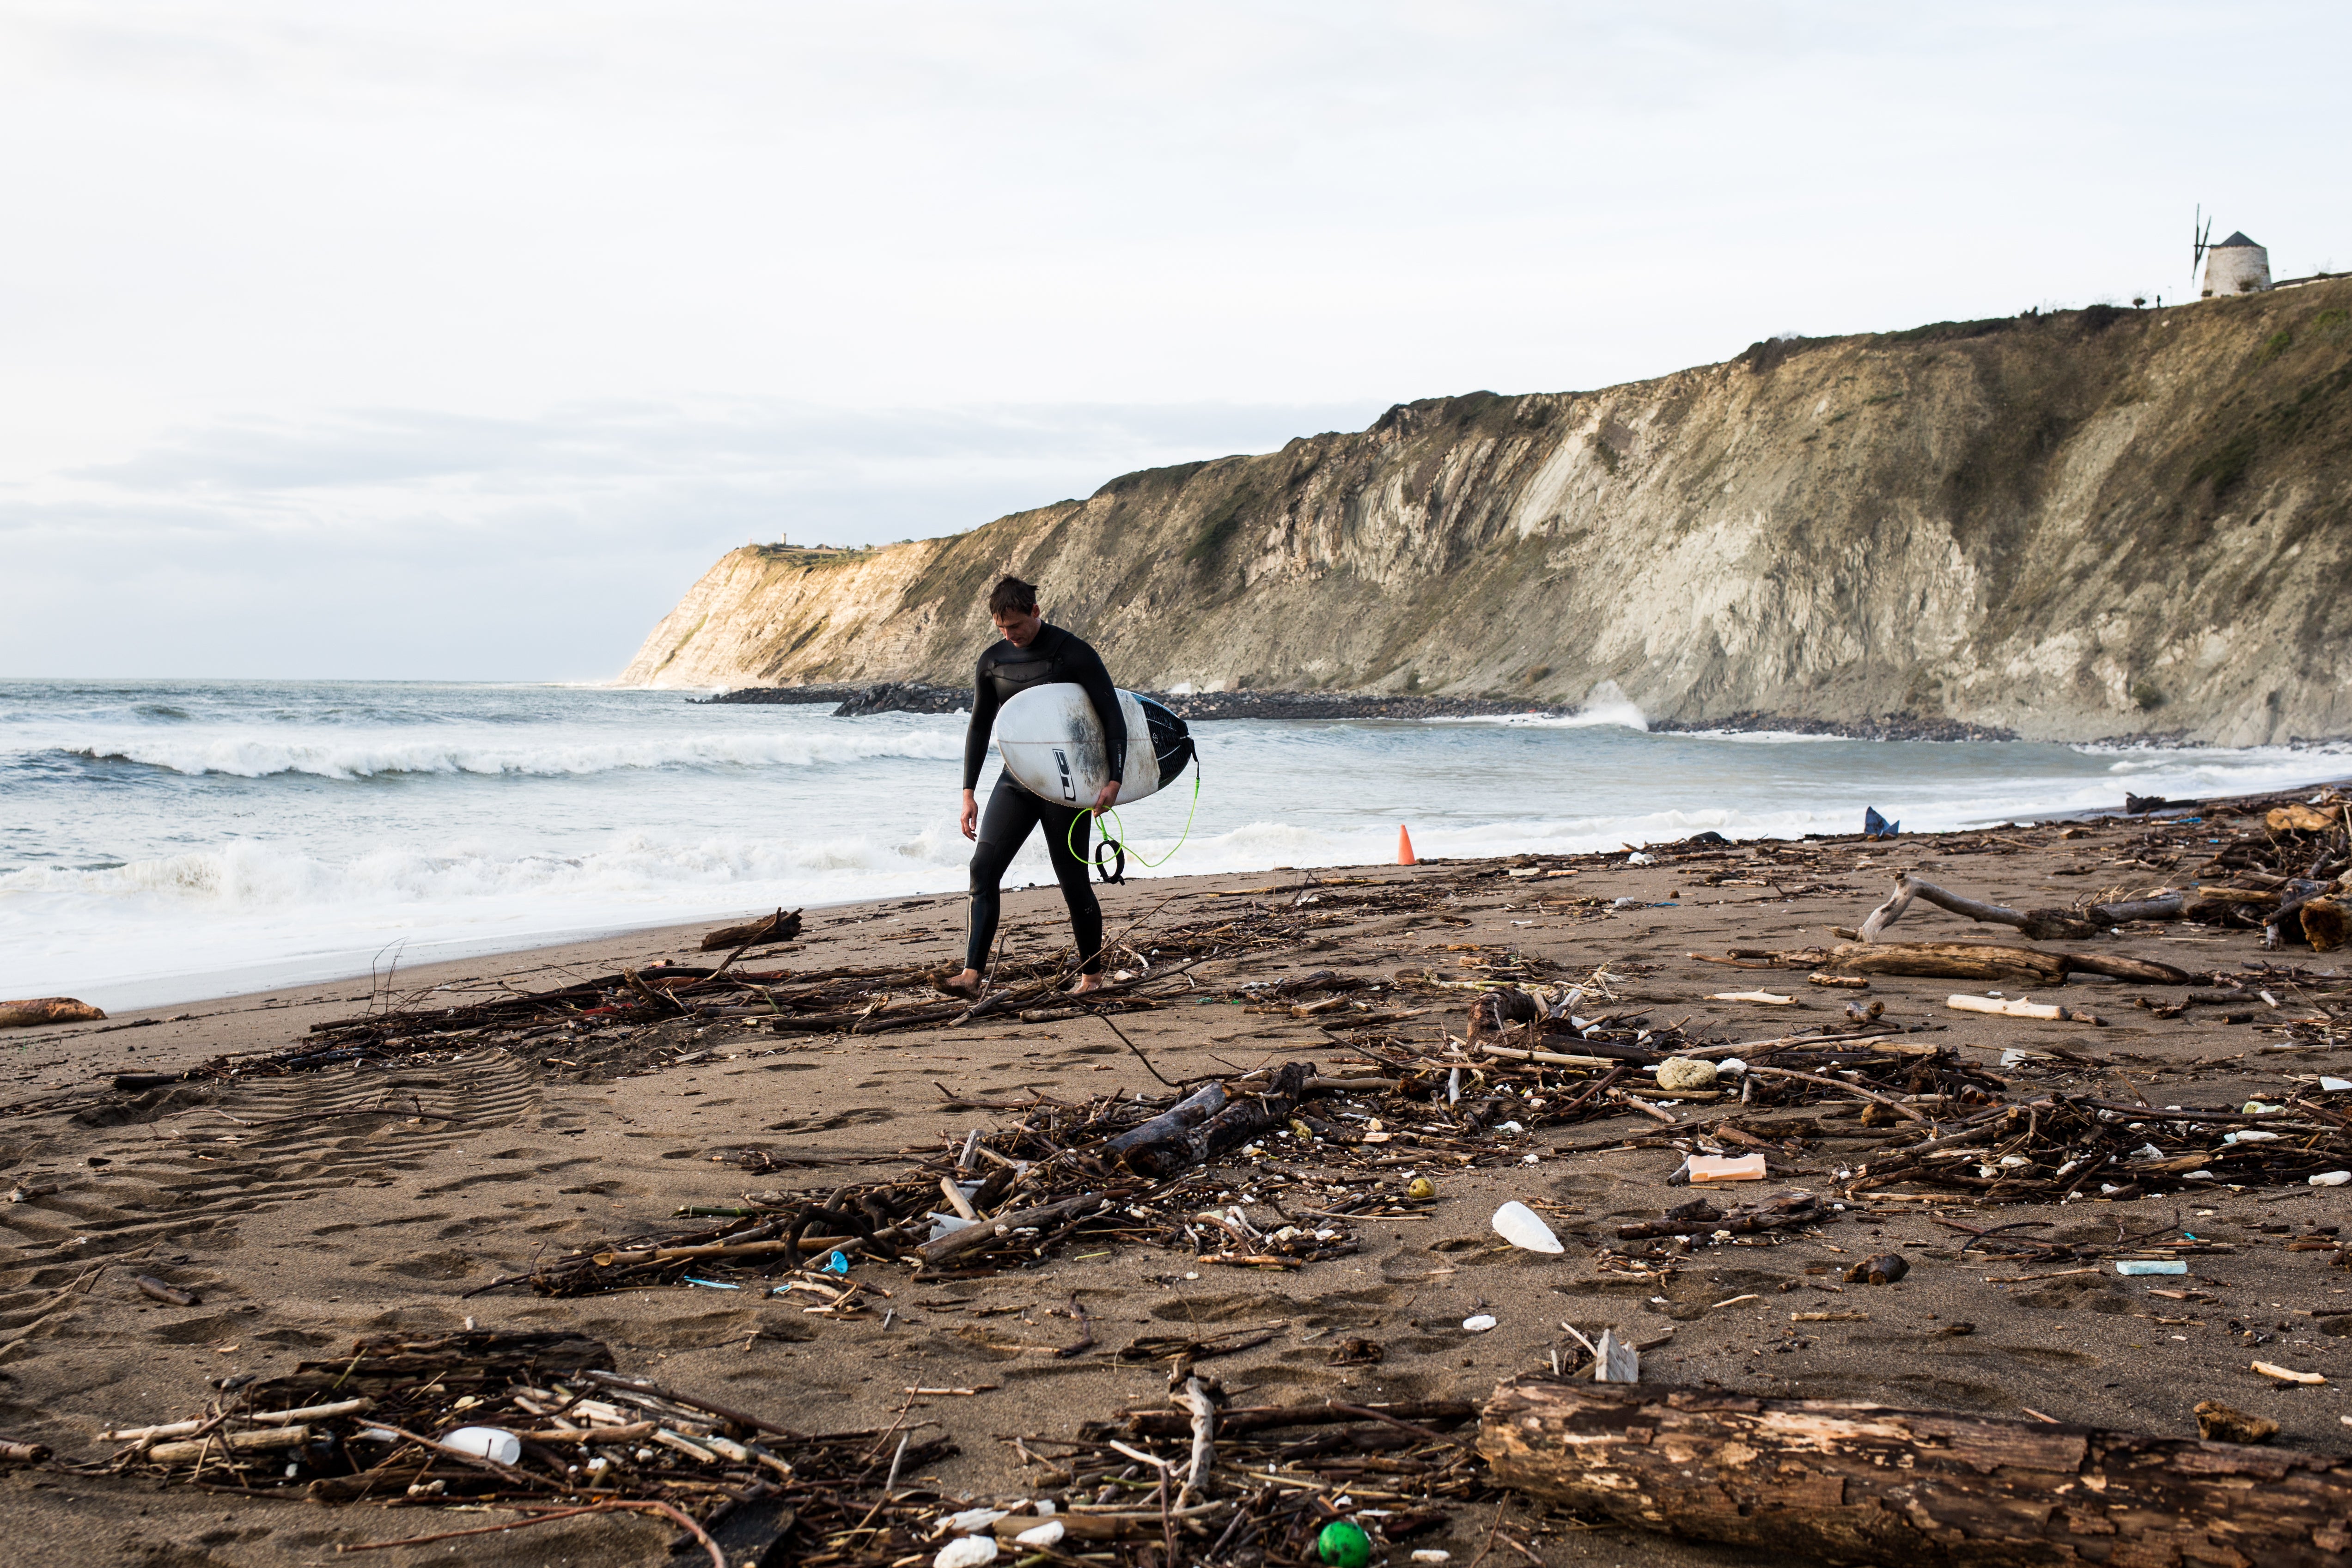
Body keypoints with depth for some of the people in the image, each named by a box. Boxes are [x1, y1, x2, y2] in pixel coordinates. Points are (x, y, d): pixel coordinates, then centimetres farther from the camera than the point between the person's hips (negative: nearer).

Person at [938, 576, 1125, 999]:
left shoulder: (1075, 655, -11)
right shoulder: (993, 661, 5)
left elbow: (1114, 718, -12)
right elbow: (979, 727, 13)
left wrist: (1114, 781, -22)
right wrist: (968, 794, 9)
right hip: (1017, 779, 5)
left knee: (1073, 881, 0)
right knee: (983, 868, -12)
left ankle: (1092, 974, 20)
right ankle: (972, 976, -16)